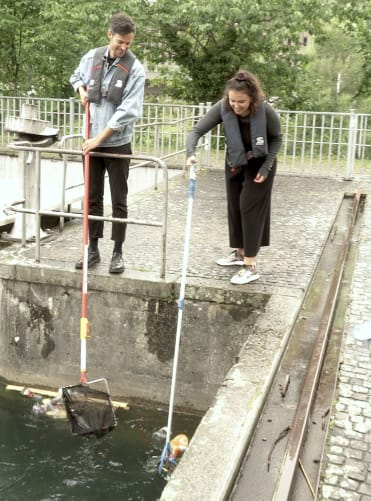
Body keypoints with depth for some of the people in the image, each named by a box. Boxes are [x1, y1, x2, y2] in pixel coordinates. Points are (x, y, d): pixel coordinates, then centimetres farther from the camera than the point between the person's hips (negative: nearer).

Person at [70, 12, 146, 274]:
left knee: (119, 201, 3)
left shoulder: (135, 68, -10)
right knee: (93, 198, 10)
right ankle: (93, 250, 20)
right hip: (91, 141, 4)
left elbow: (128, 111, -17)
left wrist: (100, 138, -18)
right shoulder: (91, 57, 3)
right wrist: (81, 90, 2)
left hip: (117, 144, -4)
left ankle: (118, 253, 13)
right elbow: (76, 77, 25)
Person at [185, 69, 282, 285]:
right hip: (235, 163, 4)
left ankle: (251, 266, -8)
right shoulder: (222, 108, -25)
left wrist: (266, 167, -19)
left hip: (259, 164, -4)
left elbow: (277, 138, -13)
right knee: (234, 207, 11)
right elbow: (197, 130, -28)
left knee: (250, 208, -10)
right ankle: (240, 252, 30)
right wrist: (191, 153, -46)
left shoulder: (266, 111, -30)